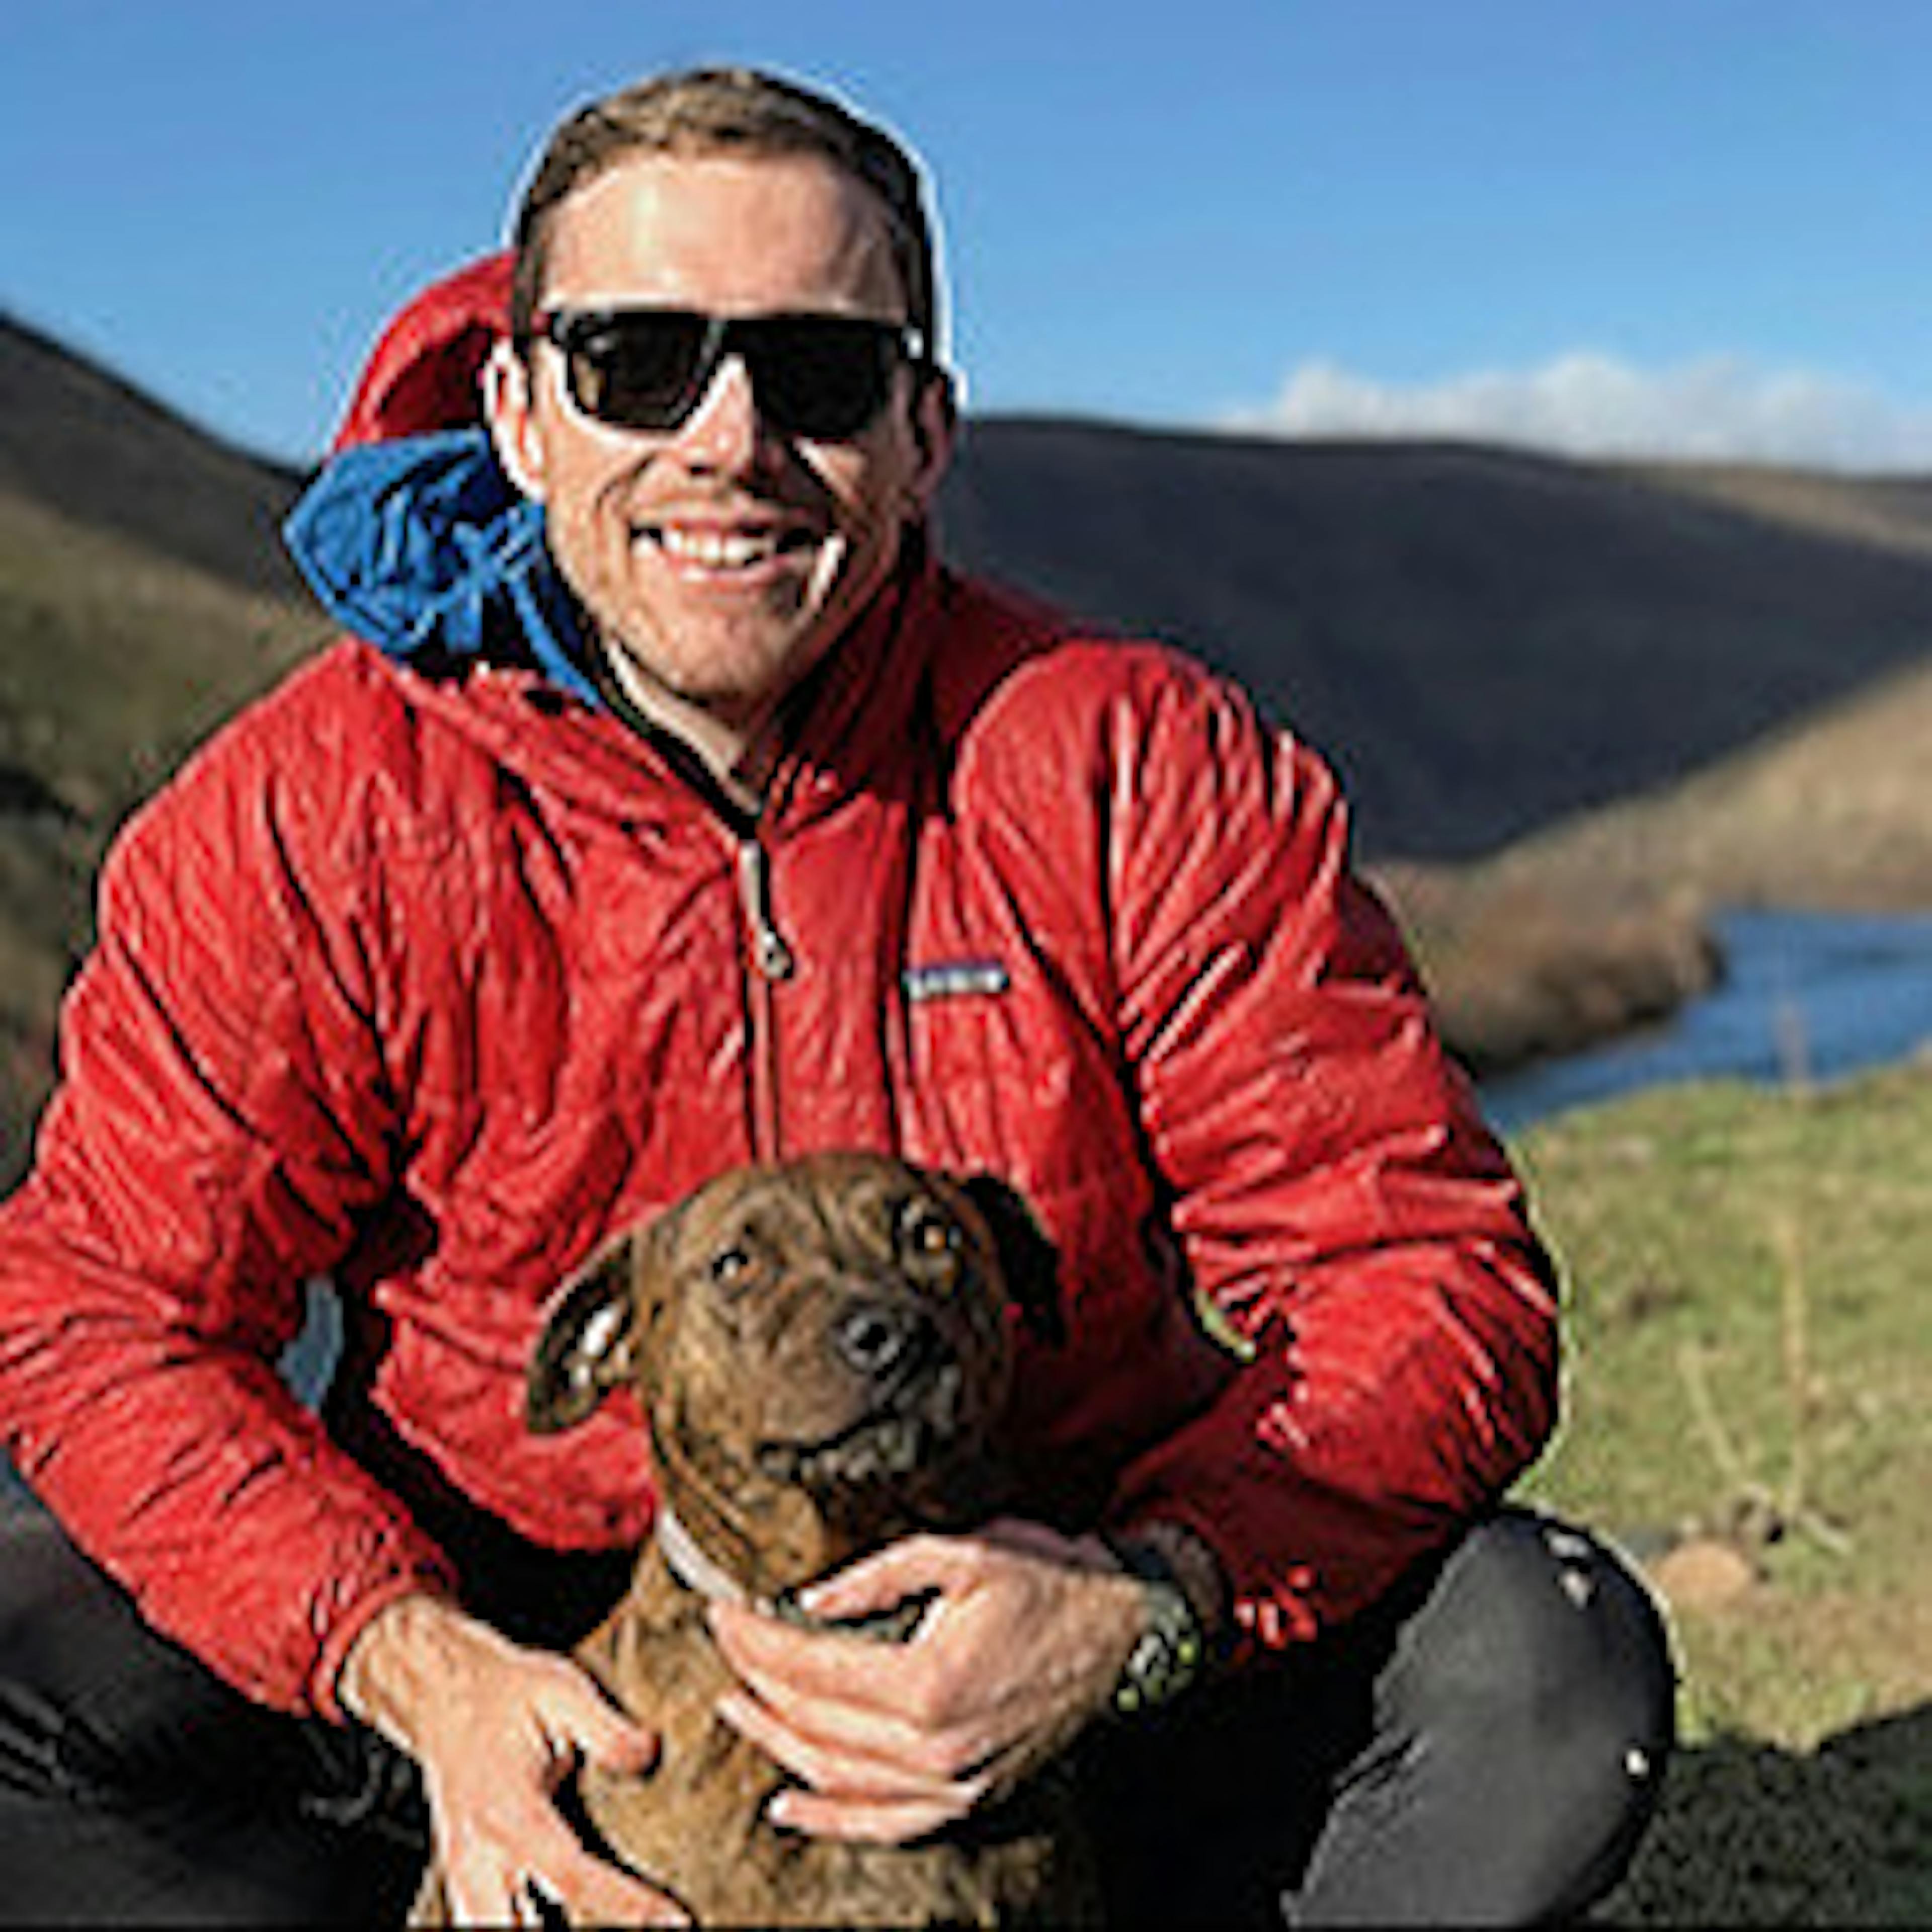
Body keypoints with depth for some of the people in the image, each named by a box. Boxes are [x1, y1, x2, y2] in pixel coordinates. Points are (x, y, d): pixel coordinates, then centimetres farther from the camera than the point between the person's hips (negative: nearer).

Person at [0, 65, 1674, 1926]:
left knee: (1554, 1668, -22)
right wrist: (418, 1672, -25)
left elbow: (1426, 1273, -14)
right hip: (509, 1666, 1)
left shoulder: (1140, 776, -14)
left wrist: (1141, 1613, -33)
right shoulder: (308, 819, -12)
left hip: (1039, 1618, 0)